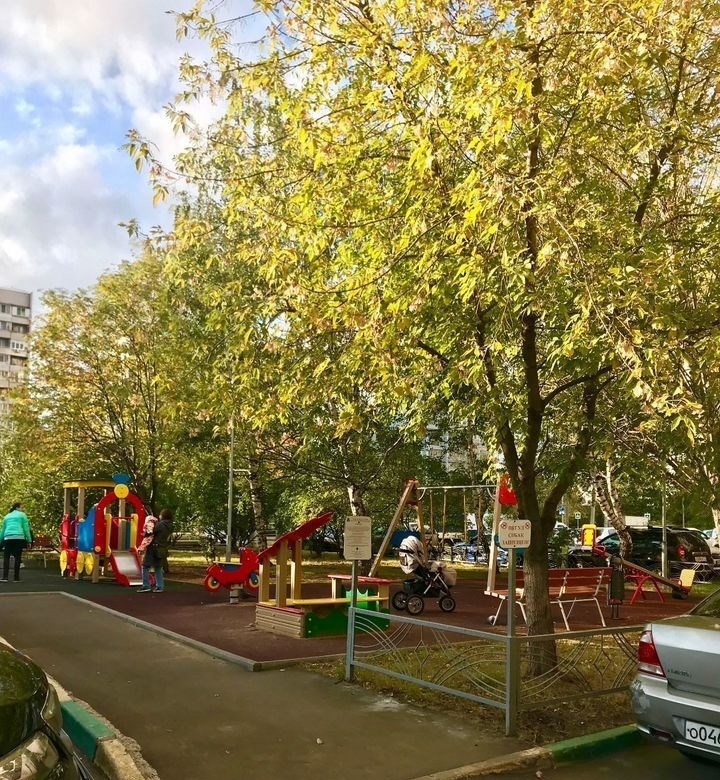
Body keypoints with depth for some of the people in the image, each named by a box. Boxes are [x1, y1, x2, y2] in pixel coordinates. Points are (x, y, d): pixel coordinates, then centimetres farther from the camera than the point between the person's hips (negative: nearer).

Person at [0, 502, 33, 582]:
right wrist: (29, 540, 3)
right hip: (19, 538, -3)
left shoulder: (7, 516, 22)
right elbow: (26, 528, 3)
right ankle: (16, 577, 2)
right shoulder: (22, 515, 9)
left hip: (8, 538, 3)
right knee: (17, 558, 1)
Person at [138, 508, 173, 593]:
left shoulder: (160, 525, -18)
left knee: (145, 567, 3)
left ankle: (146, 586, 3)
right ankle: (160, 587, 15)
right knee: (158, 568, 17)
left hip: (154, 549, -8)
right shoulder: (169, 527, 6)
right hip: (162, 550, 8)